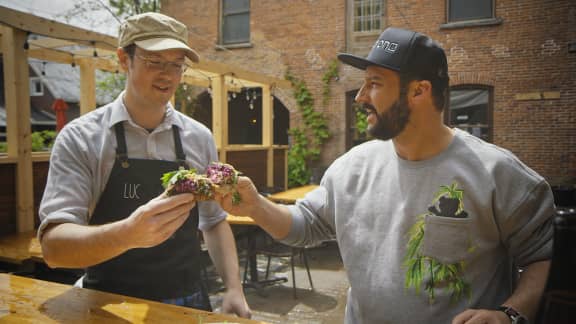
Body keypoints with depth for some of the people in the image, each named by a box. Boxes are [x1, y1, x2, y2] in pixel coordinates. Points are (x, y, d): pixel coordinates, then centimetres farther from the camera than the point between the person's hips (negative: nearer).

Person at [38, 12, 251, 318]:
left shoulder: (200, 137, -1)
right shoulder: (80, 138, -11)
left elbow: (214, 222, 6)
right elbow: (54, 246, -19)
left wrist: (233, 288, -5)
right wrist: (128, 233, -37)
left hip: (190, 302, 3)